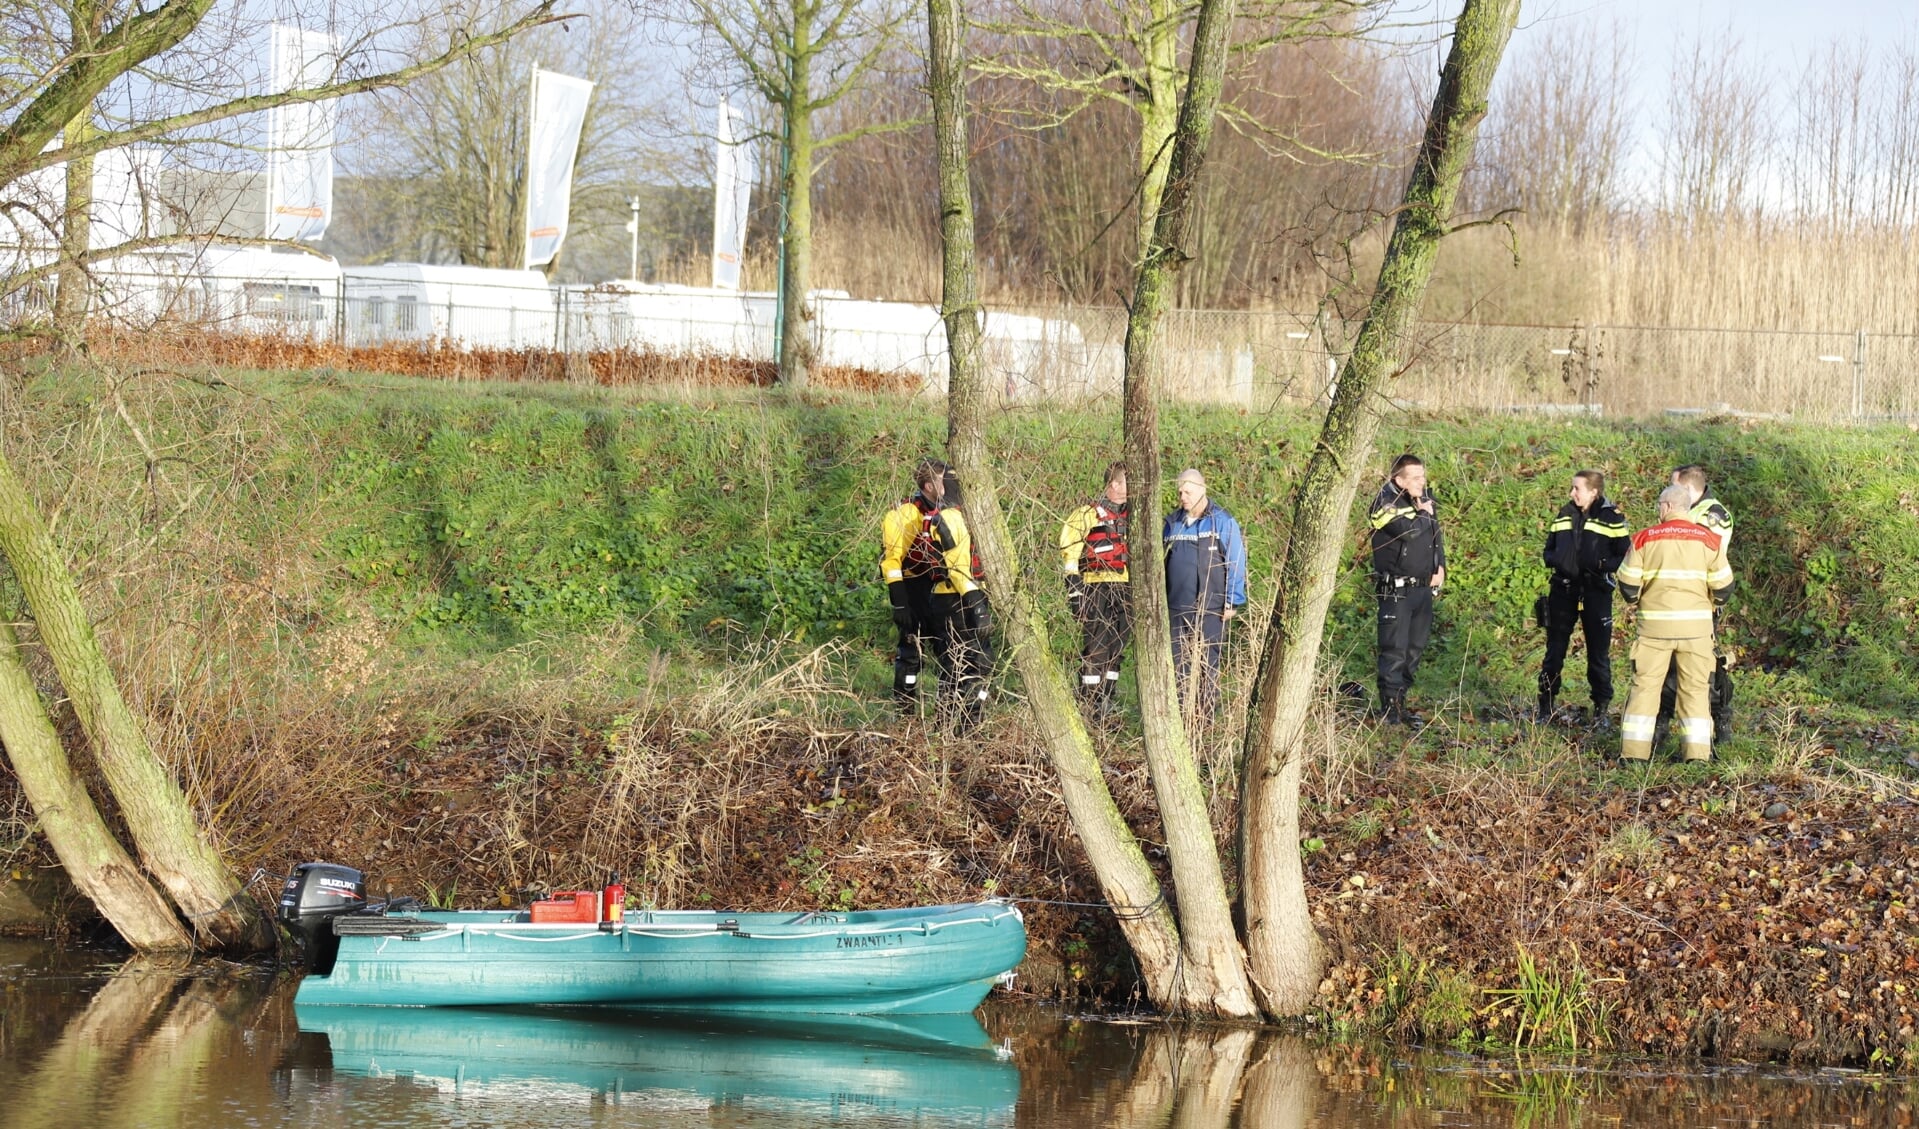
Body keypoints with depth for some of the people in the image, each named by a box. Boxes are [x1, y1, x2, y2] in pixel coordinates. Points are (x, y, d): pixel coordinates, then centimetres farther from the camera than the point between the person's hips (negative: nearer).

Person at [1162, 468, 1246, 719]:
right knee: (1179, 662, 3)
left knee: (1208, 663, 0)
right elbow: (1162, 564, 18)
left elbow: (1236, 564, -3)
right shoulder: (1173, 524, 12)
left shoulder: (1222, 522, -2)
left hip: (1211, 608, -4)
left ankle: (1205, 714, 4)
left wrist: (1233, 602, -8)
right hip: (1177, 608, 4)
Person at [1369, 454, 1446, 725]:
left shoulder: (1424, 499, 11)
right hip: (1396, 590, -8)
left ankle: (1400, 703, 21)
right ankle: (1389, 709, -5)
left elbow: (1437, 535, 21)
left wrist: (1440, 568, 6)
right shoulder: (1386, 503, -12)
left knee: (1415, 649, 12)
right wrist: (1424, 514, -9)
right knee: (1394, 650, -8)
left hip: (1424, 588, 8)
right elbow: (1408, 529, -29)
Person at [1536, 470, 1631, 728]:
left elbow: (1625, 557, -5)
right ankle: (1546, 706, 14)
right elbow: (1549, 549, 18)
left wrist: (1601, 564, -22)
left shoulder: (1612, 518, -5)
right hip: (1563, 590, 4)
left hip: (1596, 593, -4)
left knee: (1599, 653, 3)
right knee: (1554, 651, 7)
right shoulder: (1565, 515, 10)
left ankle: (1602, 709, 12)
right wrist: (1553, 559, -5)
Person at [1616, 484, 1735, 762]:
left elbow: (1628, 583, -2)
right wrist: (1710, 604, 22)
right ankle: (1697, 751, 2)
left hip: (1655, 624, -1)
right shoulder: (1709, 540, 0)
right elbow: (1723, 586, 1)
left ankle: (1634, 750, 2)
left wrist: (1637, 603, 19)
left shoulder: (1644, 539, -2)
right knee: (1695, 687, 6)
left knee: (1645, 684, 6)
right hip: (1696, 624, 1)